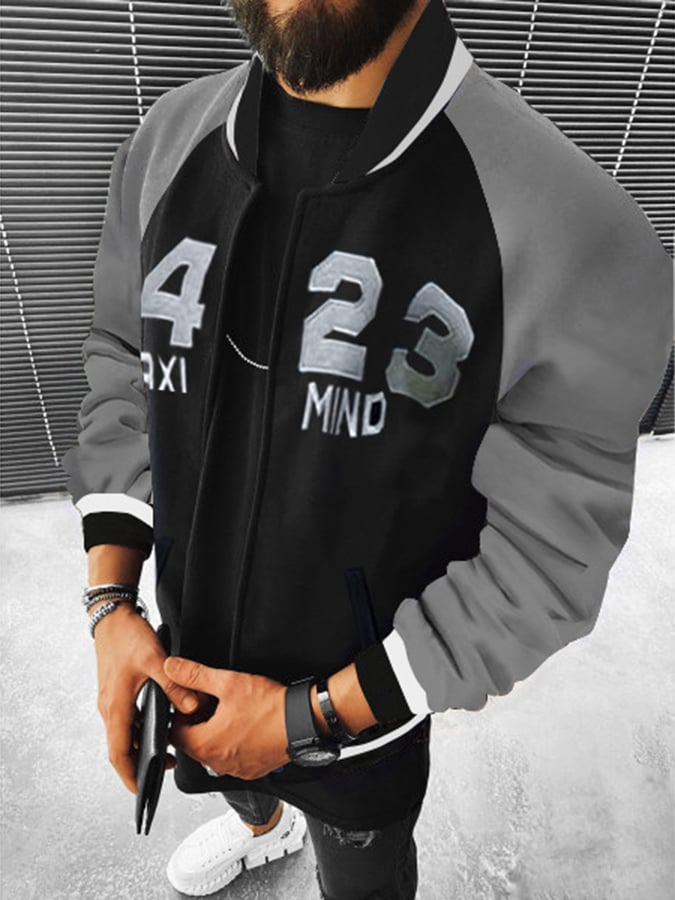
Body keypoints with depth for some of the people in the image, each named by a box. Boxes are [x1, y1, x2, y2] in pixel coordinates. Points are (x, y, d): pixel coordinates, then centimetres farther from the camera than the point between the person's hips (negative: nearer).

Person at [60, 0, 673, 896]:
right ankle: (263, 827, 77)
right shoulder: (171, 139, -12)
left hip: (366, 703, -4)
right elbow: (121, 366, -2)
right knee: (233, 780, 38)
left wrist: (314, 716, -18)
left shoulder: (577, 236, -28)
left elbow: (548, 559, -21)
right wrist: (112, 604, -11)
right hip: (193, 657, 5)